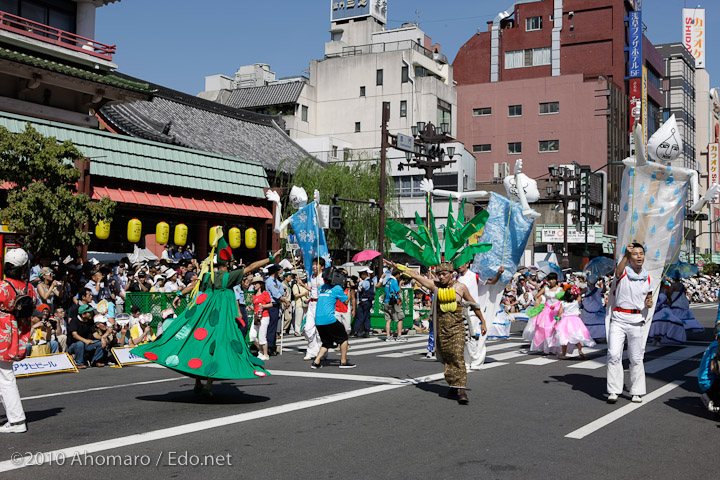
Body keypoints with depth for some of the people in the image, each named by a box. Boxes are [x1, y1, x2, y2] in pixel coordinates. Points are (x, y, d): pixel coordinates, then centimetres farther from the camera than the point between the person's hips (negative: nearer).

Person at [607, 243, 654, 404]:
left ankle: (637, 392, 18)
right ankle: (614, 391, 0)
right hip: (619, 319, -3)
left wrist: (649, 303, -2)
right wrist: (626, 255, -46)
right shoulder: (623, 273, -4)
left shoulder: (647, 278, 10)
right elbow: (618, 271, -30)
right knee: (614, 355, -9)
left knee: (636, 358, 7)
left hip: (636, 320, 3)